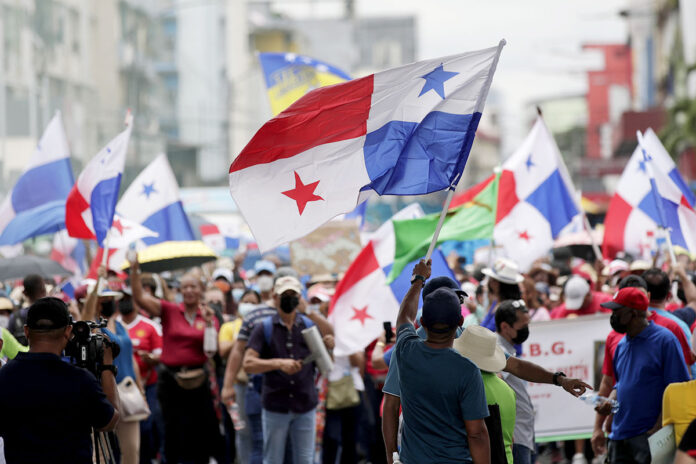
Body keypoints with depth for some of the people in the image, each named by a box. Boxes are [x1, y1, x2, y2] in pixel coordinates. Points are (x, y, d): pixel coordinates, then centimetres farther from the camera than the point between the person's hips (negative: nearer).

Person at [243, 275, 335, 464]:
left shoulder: (309, 325, 8)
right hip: (275, 407, -2)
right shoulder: (265, 328, 1)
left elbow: (331, 341, -10)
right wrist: (279, 363, -21)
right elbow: (248, 364, -8)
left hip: (305, 406, 2)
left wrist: (309, 310, -19)